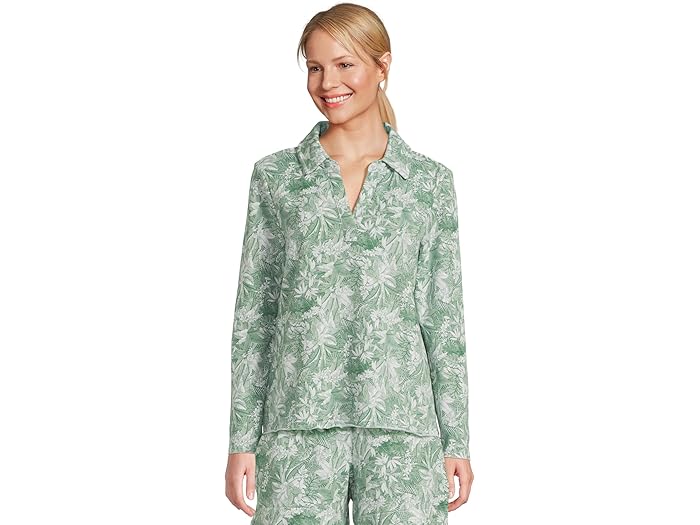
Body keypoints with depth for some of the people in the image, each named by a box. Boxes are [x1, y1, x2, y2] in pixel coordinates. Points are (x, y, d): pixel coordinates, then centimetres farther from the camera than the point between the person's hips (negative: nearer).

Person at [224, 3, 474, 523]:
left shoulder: (429, 181, 5)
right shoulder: (275, 176, 5)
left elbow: (444, 318, 6)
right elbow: (253, 312, 6)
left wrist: (457, 441, 3)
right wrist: (242, 439, 2)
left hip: (401, 421, 0)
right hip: (299, 421, 0)